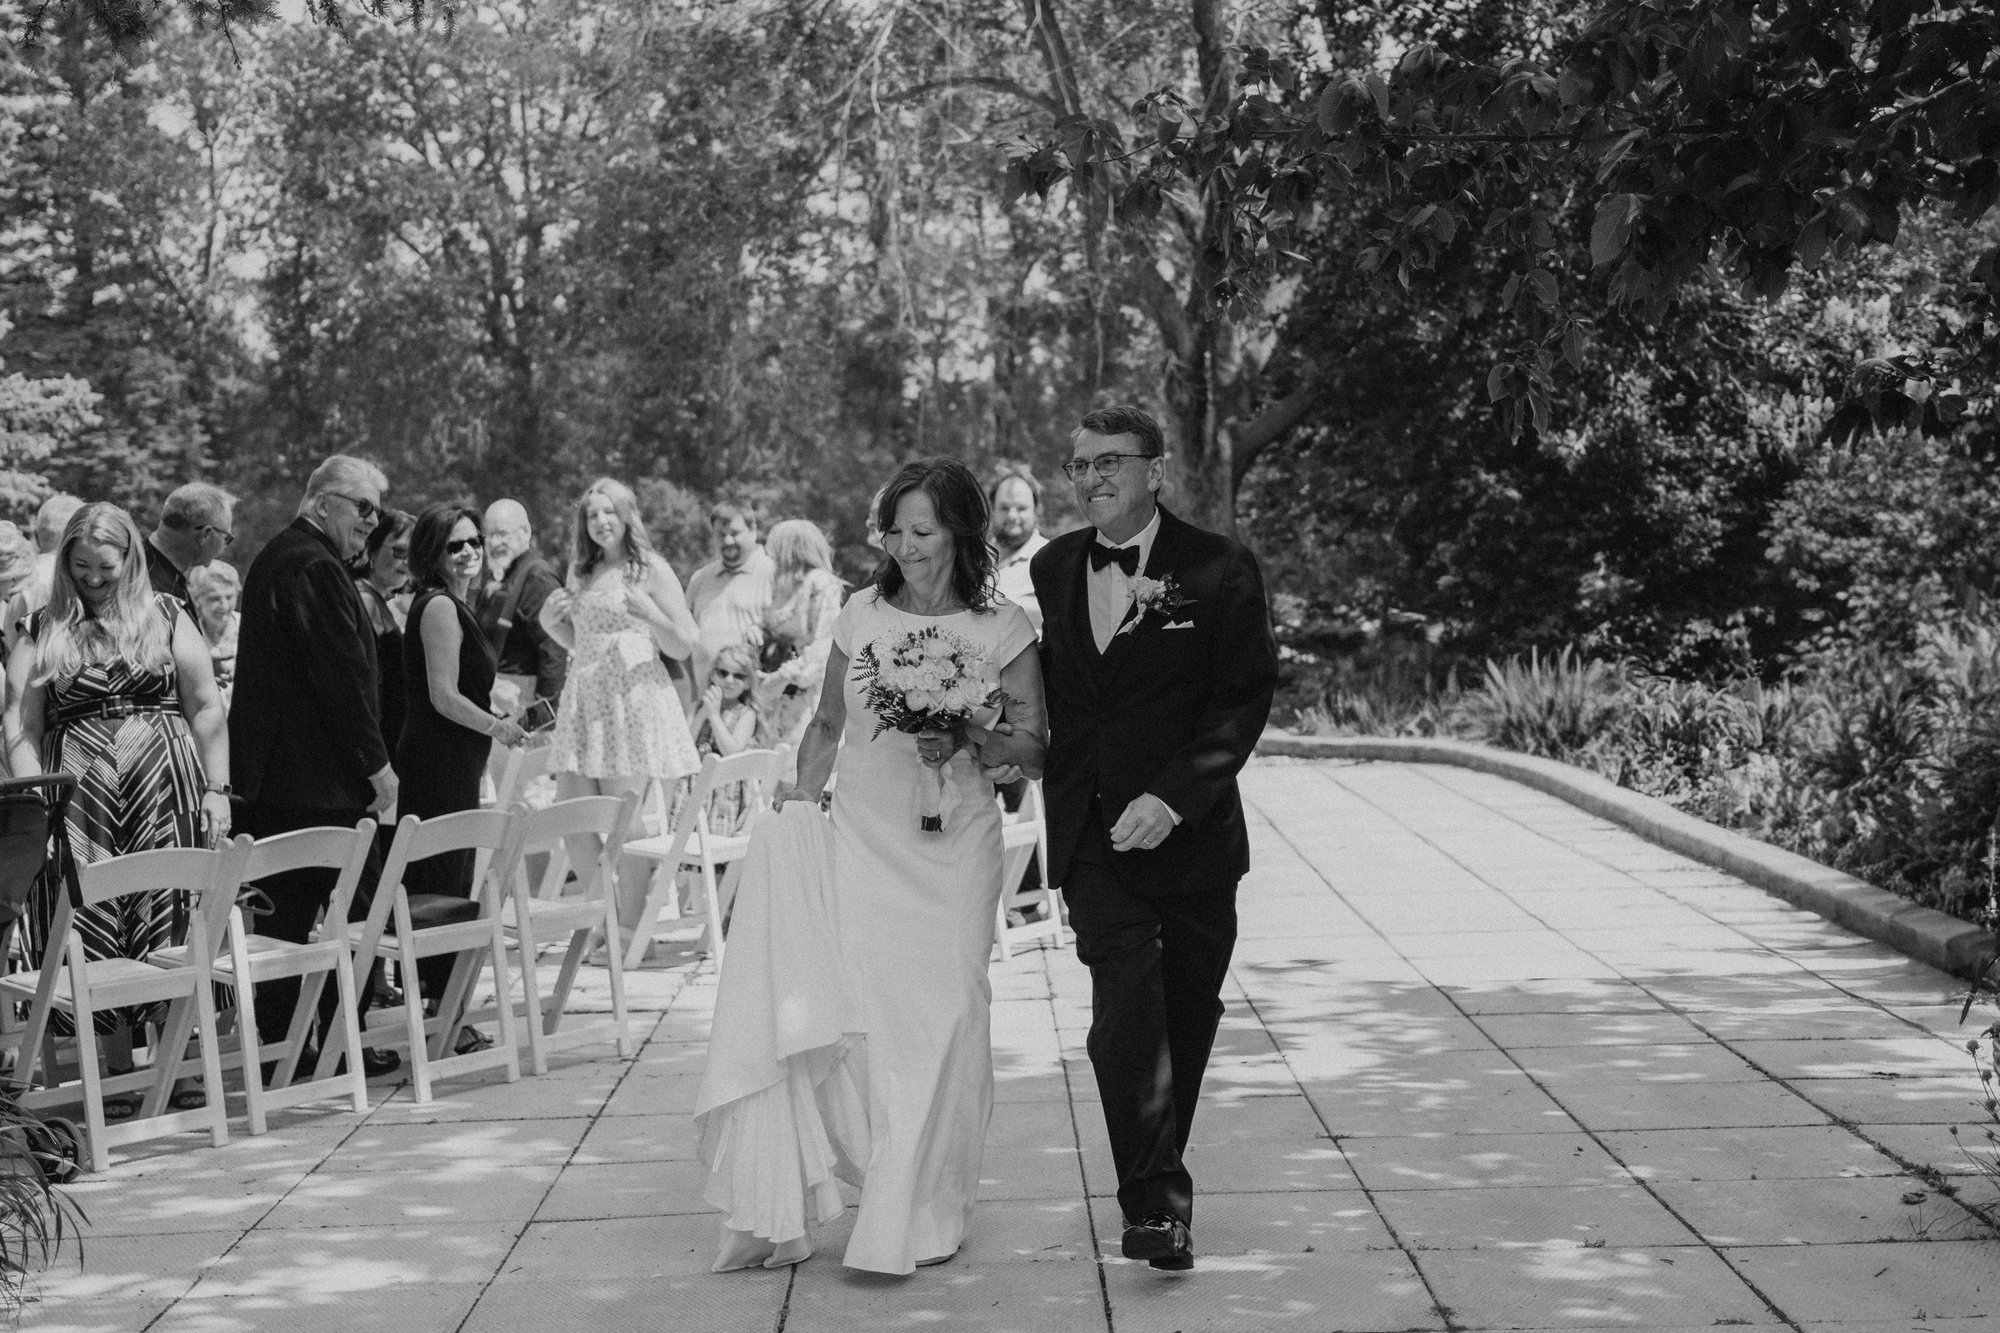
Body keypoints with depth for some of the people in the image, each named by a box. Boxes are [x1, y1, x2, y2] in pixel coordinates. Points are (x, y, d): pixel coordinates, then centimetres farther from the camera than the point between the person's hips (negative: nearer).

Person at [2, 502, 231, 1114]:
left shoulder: (167, 620, 8)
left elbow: (207, 710, 6)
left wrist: (217, 791, -2)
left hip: (166, 789, 0)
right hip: (80, 800, 0)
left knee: (169, 930, -1)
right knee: (95, 937, 0)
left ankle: (178, 1065, 7)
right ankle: (118, 1075, 6)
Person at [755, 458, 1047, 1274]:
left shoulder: (1004, 630, 0)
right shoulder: (860, 616, 7)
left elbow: (1036, 750, 0)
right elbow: (827, 724, 18)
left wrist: (969, 739, -16)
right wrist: (805, 790, 3)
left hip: (955, 845, -2)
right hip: (864, 839, 2)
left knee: (948, 1014, -4)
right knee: (868, 1012, -2)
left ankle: (929, 1208, 6)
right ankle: (887, 1192, 13)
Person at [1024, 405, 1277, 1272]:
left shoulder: (1218, 571, -6)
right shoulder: (1053, 568, 8)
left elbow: (1244, 701, -11)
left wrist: (1172, 798, -20)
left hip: (1186, 831, -1)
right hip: (1089, 831, 1)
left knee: (1187, 1008, 10)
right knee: (1127, 998, -13)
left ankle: (1156, 1178, 30)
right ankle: (1155, 1200, -12)